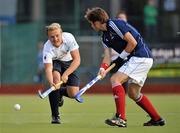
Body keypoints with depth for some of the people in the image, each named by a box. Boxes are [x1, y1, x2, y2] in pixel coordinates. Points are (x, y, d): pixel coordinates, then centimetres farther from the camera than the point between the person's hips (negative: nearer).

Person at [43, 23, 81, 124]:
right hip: (54, 62, -1)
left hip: (69, 63, 1)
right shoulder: (47, 48, -32)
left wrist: (66, 74, -46)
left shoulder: (69, 38, -32)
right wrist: (51, 82, -59)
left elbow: (77, 59, -33)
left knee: (73, 94, -14)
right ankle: (55, 115, -26)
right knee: (56, 77, -35)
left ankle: (59, 93, 26)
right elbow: (48, 69, -38)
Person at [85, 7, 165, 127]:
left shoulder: (114, 24, -13)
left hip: (141, 57, -10)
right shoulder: (105, 37, 16)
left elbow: (133, 42, -18)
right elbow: (107, 55, 6)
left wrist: (121, 57, -9)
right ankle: (157, 119, 22)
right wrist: (103, 68, -13)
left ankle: (121, 118, -23)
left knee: (115, 79, -17)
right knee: (133, 93, 14)